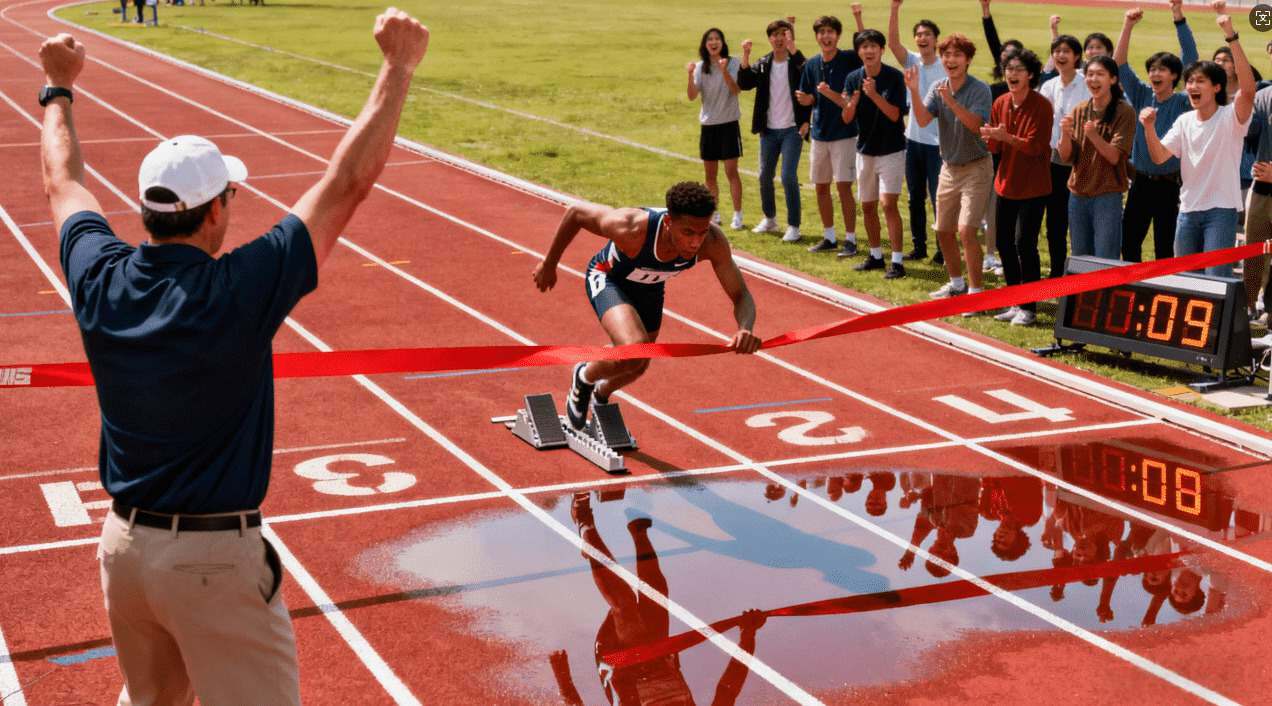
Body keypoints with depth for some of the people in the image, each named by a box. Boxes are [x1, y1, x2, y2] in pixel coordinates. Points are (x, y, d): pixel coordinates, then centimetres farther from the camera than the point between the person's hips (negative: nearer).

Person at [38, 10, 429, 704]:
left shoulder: (100, 282, -7)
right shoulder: (239, 291, -22)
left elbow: (62, 181, 14)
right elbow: (348, 180, -19)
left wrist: (59, 88, 30)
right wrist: (398, 66, -11)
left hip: (123, 541, 6)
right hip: (214, 561, -6)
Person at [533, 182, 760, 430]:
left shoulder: (713, 241, -33)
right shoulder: (632, 227, -42)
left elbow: (741, 296, -24)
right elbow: (575, 212, -25)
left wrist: (746, 329, -47)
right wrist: (549, 264, -14)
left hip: (649, 288, 5)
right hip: (608, 279, -5)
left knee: (636, 369, 22)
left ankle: (601, 394, 58)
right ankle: (584, 379, 3)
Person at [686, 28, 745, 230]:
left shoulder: (733, 63, -5)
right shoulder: (700, 67, 3)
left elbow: (736, 90, -19)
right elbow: (692, 96, -7)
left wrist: (725, 71, -33)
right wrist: (690, 75, -23)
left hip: (729, 124, -3)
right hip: (708, 124, 4)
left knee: (731, 171, -6)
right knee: (710, 174, 8)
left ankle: (737, 215, -2)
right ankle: (713, 214, 19)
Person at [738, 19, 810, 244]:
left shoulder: (797, 62, -7)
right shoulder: (763, 64, 5)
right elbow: (744, 84, -7)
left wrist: (793, 48, -35)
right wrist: (745, 57, -18)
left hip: (792, 130, -5)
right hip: (768, 130, 5)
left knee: (789, 177, -10)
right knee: (765, 176, 13)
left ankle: (793, 226, 0)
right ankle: (769, 219, 31)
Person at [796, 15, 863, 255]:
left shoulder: (850, 60, -9)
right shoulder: (811, 65, 7)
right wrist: (805, 99, -7)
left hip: (844, 132, -6)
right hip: (820, 133, 6)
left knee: (844, 187, -6)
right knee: (821, 187, 10)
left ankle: (850, 239, 2)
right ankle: (829, 237, 22)